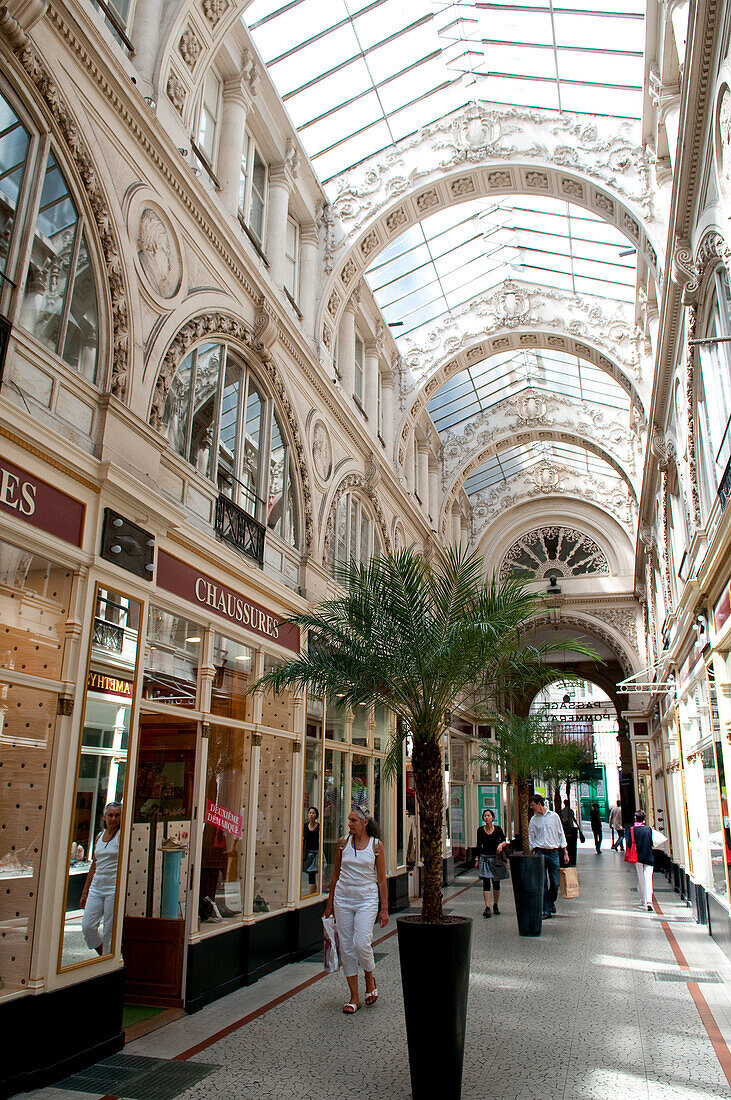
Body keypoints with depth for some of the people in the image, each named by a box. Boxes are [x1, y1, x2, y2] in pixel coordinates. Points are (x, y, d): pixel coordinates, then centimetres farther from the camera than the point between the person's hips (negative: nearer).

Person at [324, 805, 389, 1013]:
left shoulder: (376, 845, -3)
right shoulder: (344, 842, 2)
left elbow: (382, 879, 1)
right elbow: (336, 874, 11)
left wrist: (384, 908, -2)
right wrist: (330, 903, 11)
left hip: (367, 898, -3)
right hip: (343, 897, 3)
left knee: (361, 943, -14)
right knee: (346, 946, 2)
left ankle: (370, 979, 17)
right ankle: (354, 998, 15)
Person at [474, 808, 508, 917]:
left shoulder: (497, 829, -1)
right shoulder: (480, 830, 2)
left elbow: (504, 841, -5)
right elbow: (478, 845, 8)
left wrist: (501, 844, -27)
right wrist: (477, 859, 7)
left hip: (495, 858, 0)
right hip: (484, 858, 0)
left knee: (496, 883, 7)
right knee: (486, 883, -7)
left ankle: (495, 906, 23)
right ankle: (487, 908, -9)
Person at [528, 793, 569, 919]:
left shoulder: (554, 816, 4)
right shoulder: (533, 820, 7)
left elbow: (561, 834, 7)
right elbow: (531, 838, 11)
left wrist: (565, 852, 3)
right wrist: (533, 854, 3)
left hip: (554, 852, 0)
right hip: (540, 853, 1)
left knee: (555, 883, 1)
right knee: (542, 883, -3)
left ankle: (552, 901, 29)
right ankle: (547, 910, 4)